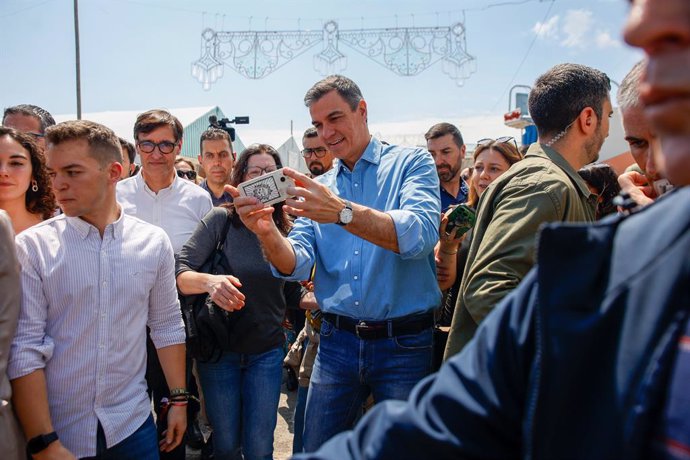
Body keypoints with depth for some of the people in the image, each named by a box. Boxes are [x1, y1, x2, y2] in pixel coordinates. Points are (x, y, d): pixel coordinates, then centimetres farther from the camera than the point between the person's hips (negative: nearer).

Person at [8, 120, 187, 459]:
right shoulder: (31, 247, -10)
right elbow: (24, 350, -12)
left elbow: (167, 327, 6)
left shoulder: (153, 242, -1)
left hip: (133, 426, 2)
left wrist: (179, 400, 7)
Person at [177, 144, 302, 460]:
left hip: (266, 351, 2)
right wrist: (209, 282, -38)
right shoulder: (221, 219, -12)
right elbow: (180, 274, -18)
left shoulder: (285, 231, -2)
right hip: (218, 349, -2)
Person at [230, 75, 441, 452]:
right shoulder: (318, 188, 10)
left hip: (404, 345, -3)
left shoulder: (412, 163, -3)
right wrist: (266, 232, -23)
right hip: (337, 340, 4)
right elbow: (296, 265, -2)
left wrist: (342, 212, -34)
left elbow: (421, 235, -22)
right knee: (316, 450, 13)